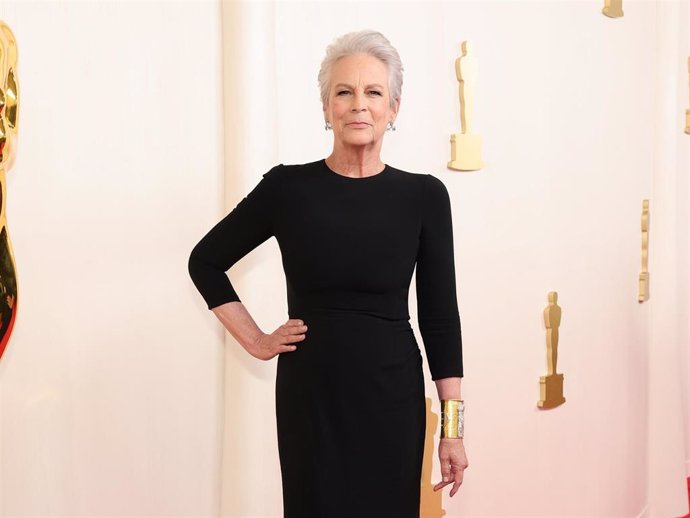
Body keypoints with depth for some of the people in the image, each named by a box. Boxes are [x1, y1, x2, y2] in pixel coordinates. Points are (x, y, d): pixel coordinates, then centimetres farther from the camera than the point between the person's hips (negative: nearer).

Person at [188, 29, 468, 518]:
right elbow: (206, 261, 9)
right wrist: (256, 342, 2)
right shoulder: (287, 187, -3)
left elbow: (440, 314, -1)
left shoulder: (424, 196, -3)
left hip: (392, 394, 0)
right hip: (309, 393, 0)